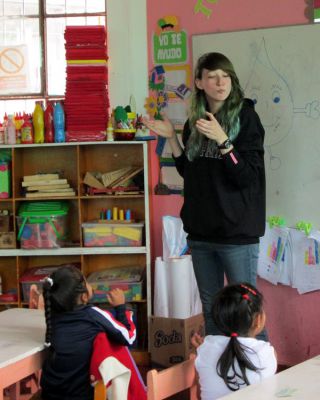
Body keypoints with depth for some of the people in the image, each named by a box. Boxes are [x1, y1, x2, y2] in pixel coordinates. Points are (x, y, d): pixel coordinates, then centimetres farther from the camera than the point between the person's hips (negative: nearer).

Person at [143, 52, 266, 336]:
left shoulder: (245, 117, -7)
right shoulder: (195, 122, 9)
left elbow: (248, 177, -14)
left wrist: (222, 140, -25)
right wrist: (172, 138, 7)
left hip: (237, 231, -6)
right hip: (201, 230, 6)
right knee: (211, 308, 14)